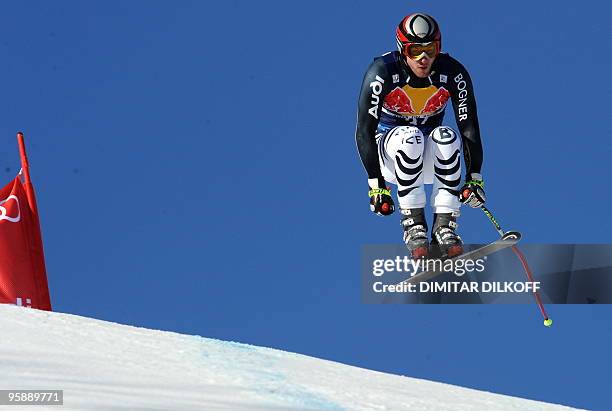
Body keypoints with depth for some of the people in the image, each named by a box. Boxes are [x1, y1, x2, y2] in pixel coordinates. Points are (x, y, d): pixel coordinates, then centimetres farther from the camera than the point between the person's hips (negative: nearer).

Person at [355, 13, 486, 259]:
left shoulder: (452, 73, -16)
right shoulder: (382, 72, -21)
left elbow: (469, 127, -12)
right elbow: (364, 132, -20)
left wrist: (474, 178, -19)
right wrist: (376, 185, -25)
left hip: (430, 156, 2)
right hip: (390, 152, -2)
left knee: (447, 137, -32)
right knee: (410, 137, -35)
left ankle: (444, 224, -29)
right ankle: (413, 223, -30)